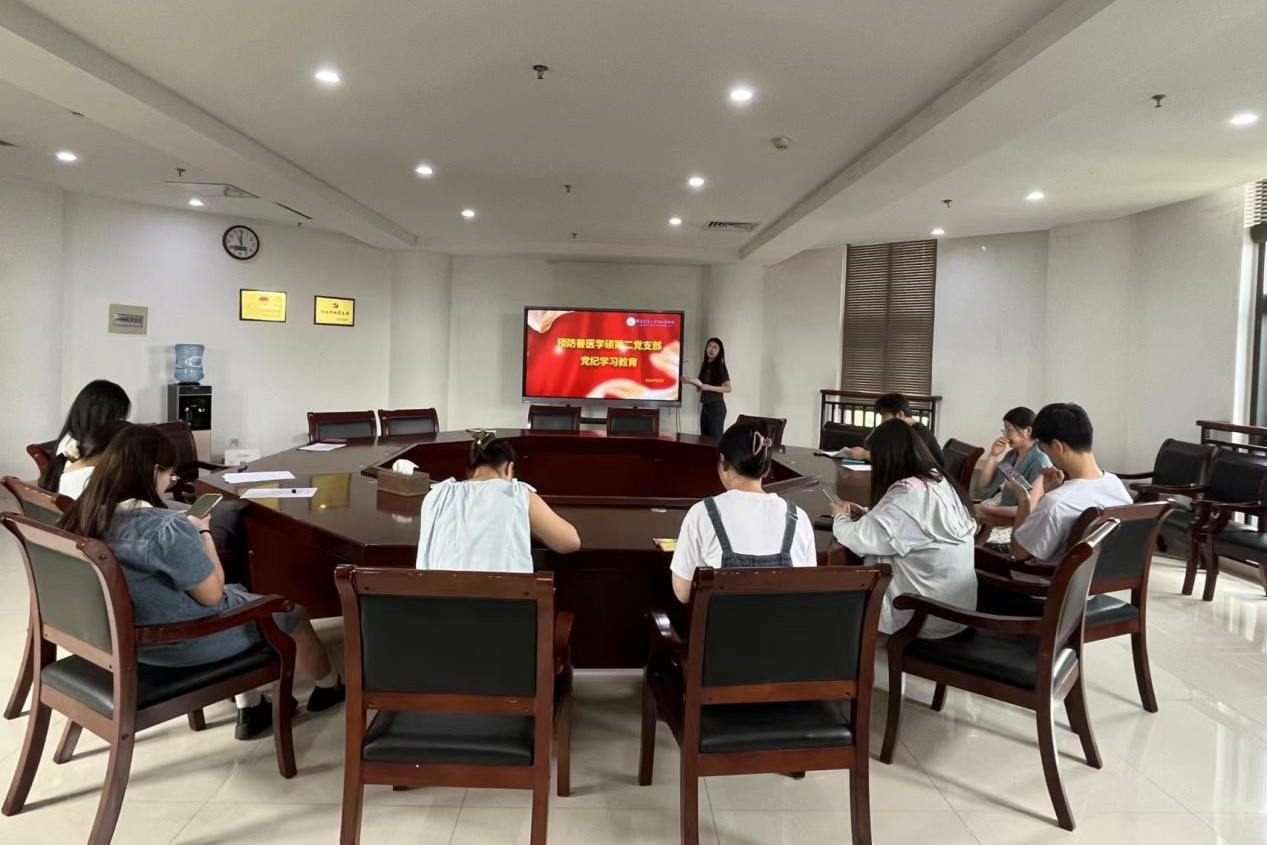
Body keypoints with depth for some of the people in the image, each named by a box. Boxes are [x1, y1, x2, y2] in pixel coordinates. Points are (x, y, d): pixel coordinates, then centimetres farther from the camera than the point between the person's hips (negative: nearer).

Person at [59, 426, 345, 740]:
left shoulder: (87, 514, -7)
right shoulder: (166, 528, -33)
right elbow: (213, 594, -19)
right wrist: (203, 533, -8)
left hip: (128, 635, 8)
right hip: (184, 642, -8)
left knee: (240, 596, 30)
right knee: (290, 612, 16)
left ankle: (250, 709, 35)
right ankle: (330, 687, 44)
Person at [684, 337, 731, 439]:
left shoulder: (720, 367, -7)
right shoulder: (705, 365, 10)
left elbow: (728, 388, -14)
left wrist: (709, 387, -21)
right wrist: (693, 382, 1)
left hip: (716, 406, -7)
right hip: (705, 406, 7)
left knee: (715, 438, -6)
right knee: (705, 438, 7)